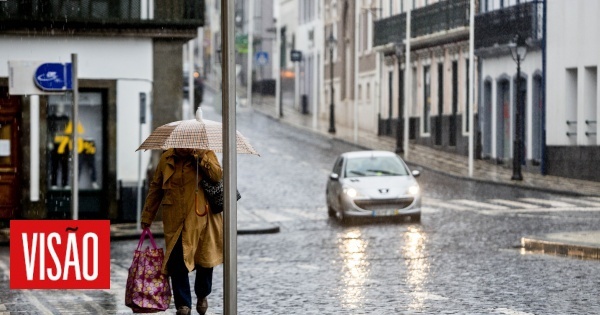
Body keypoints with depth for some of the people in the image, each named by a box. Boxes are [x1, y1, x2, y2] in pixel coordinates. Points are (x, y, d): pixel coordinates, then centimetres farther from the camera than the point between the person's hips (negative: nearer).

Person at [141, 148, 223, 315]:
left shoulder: (205, 154, 0)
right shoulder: (166, 159, 6)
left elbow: (217, 175, -17)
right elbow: (155, 188, 14)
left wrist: (200, 157, -23)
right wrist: (147, 217, 15)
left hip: (200, 218, -1)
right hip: (175, 221, 1)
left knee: (205, 258, 8)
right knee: (177, 262, -5)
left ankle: (202, 295, 33)